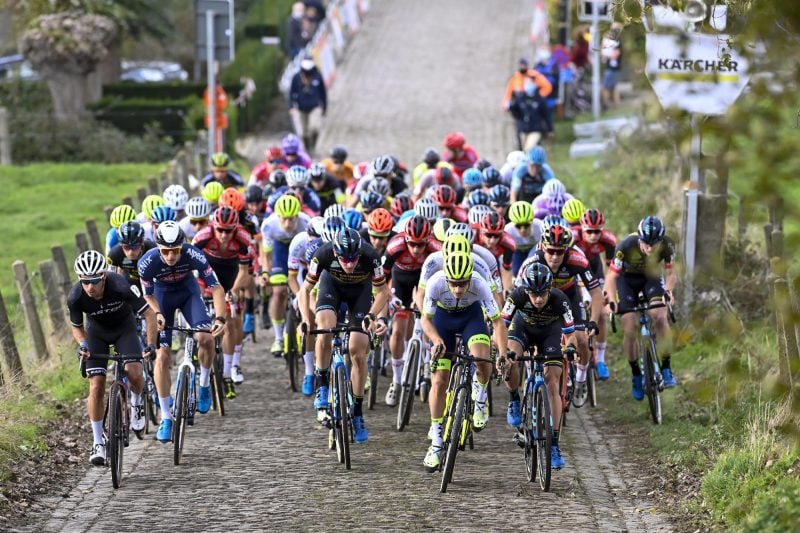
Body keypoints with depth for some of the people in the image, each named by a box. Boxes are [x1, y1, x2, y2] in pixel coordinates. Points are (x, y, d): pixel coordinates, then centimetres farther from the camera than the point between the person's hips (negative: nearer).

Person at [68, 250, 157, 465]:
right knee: (96, 387, -11)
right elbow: (77, 327, -8)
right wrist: (82, 344, -27)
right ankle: (98, 442, 0)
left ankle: (137, 400, 11)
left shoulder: (120, 287, -35)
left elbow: (149, 314, -25)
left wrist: (151, 345, -34)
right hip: (97, 332, 1)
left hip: (124, 328, -1)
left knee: (134, 373, -24)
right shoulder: (75, 298, -28)